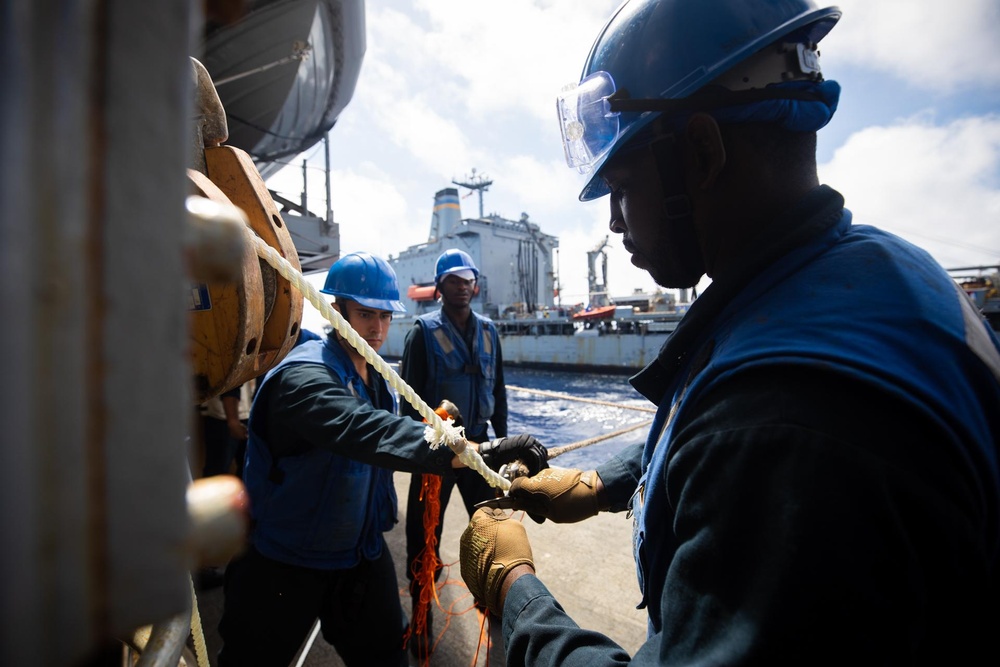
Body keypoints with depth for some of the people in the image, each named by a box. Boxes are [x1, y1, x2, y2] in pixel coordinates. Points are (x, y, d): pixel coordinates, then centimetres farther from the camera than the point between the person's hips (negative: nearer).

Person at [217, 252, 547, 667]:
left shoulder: (376, 375, 0)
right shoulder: (305, 375, -28)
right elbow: (363, 432, -47)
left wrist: (431, 427, -7)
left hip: (361, 550, 7)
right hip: (283, 559, -6)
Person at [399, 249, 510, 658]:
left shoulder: (488, 331, 5)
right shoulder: (424, 331, -8)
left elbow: (497, 389, 11)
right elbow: (408, 393, -9)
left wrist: (501, 437, 11)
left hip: (478, 444, 4)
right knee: (425, 534, 8)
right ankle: (421, 615, 29)